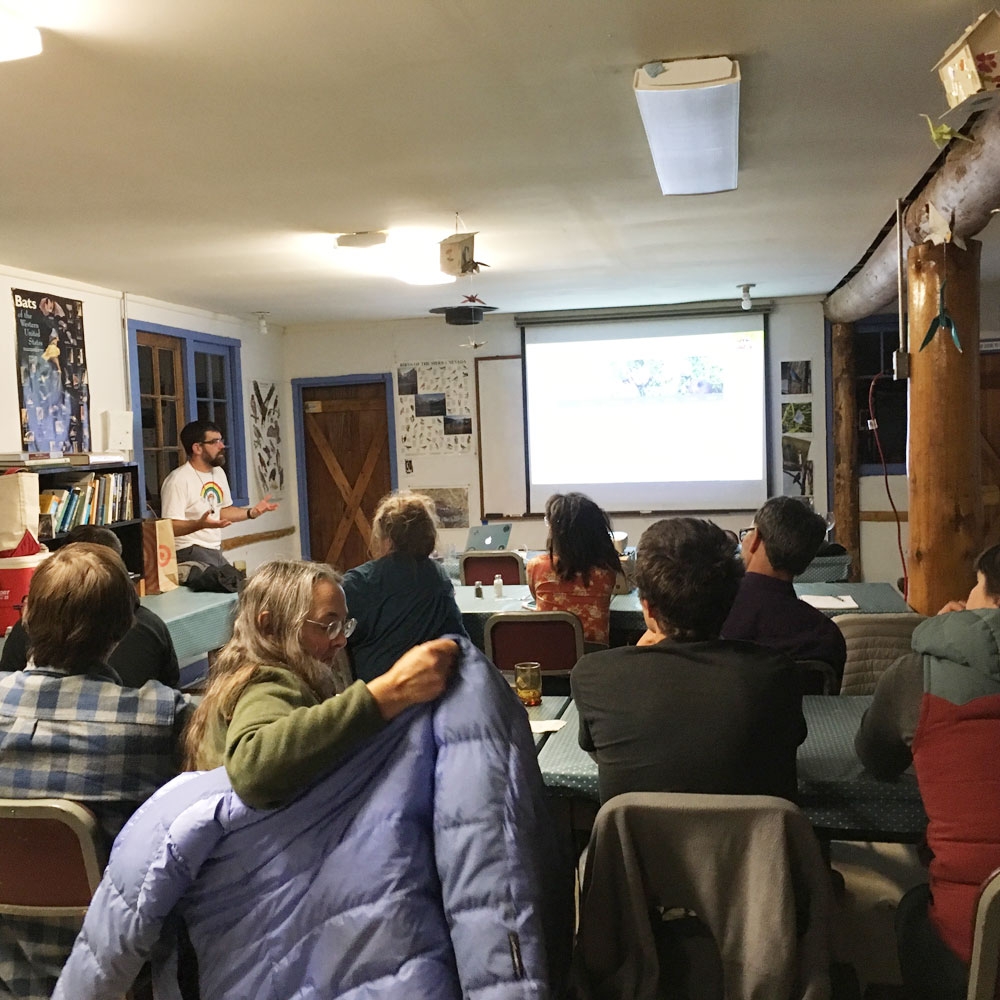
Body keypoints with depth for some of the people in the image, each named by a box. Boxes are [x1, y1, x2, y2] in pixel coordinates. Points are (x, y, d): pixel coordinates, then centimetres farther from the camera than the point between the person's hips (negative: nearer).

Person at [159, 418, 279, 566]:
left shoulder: (218, 472, 12)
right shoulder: (178, 480, -16)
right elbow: (170, 527, -20)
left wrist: (251, 512, 8)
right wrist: (200, 524, -36)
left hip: (216, 552, 8)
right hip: (190, 553, -8)